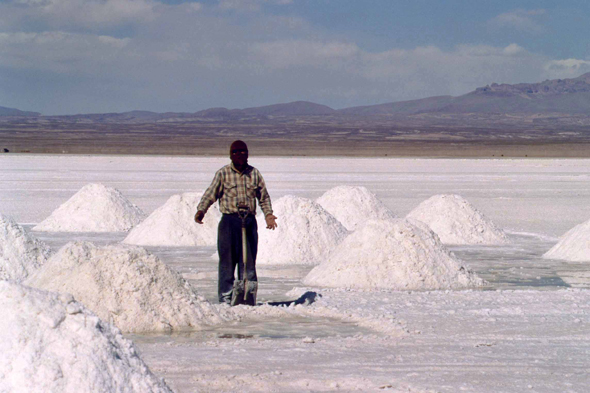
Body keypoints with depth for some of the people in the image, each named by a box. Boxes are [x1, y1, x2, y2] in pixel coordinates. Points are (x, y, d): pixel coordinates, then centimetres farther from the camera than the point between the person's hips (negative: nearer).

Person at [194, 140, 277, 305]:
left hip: (249, 221, 2)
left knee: (249, 259, -1)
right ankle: (226, 296, 3)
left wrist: (268, 214, 3)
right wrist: (201, 210, -21)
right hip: (229, 220, -2)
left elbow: (264, 197, 17)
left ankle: (249, 290, 6)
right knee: (227, 258, -3)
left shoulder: (254, 173, 10)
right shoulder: (223, 173, 2)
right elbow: (211, 193, -5)